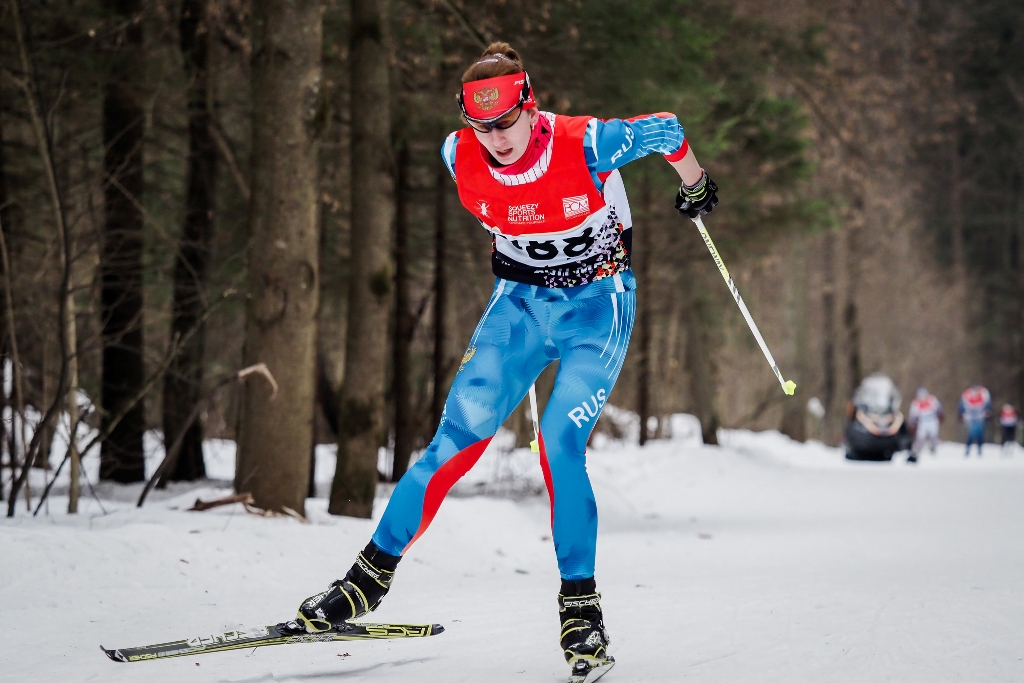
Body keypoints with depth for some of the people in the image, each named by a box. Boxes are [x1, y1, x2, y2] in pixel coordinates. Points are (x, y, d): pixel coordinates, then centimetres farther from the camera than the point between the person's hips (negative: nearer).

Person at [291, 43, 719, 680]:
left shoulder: (585, 144, -25)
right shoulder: (461, 156, -13)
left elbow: (666, 130, -7)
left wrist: (695, 186, 12)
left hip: (598, 305, -3)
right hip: (519, 302, 3)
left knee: (560, 447, -19)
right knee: (458, 437, -6)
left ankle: (581, 606, -6)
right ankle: (372, 575, 3)